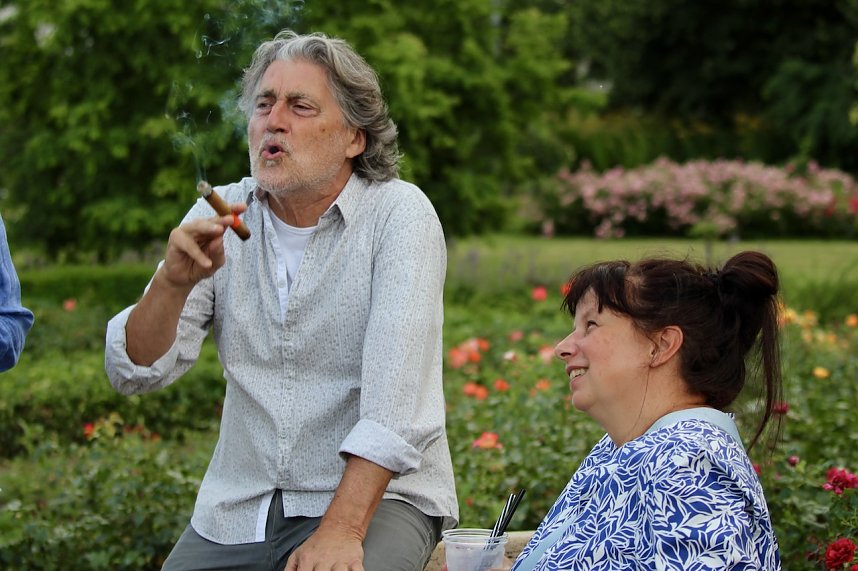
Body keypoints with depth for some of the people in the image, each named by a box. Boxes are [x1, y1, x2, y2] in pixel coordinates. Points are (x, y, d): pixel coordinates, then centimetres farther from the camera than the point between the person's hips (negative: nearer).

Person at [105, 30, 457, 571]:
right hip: (238, 511, 5)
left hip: (377, 494, -4)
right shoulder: (222, 216, 5)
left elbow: (396, 397, -18)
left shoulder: (399, 213, -8)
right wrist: (174, 282, -19)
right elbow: (134, 372, 0)